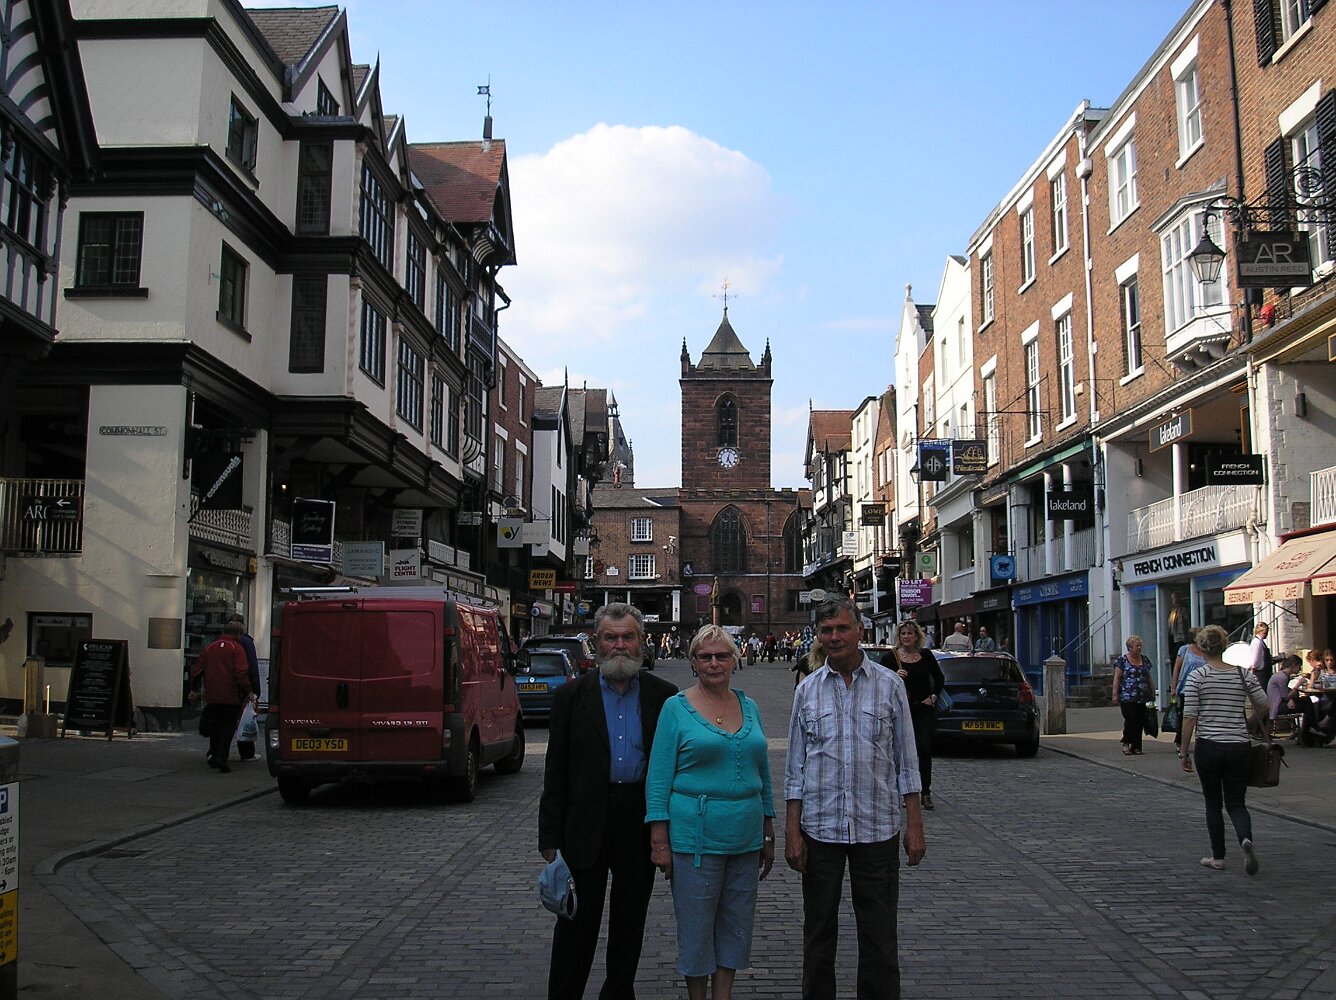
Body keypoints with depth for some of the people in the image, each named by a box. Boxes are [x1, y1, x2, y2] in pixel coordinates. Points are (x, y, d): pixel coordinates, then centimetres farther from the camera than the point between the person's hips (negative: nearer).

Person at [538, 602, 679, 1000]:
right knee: (578, 921, 3)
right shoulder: (572, 695, 1)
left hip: (642, 821, 2)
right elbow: (556, 771, 0)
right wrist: (551, 838, -3)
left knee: (630, 919, 13)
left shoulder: (663, 695, 3)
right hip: (587, 822, -1)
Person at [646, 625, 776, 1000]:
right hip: (695, 838, -5)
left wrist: (768, 835, 14)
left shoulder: (749, 707, 9)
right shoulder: (677, 708, -6)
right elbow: (658, 778, -6)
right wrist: (659, 841, -11)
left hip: (745, 838, 5)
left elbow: (763, 775, 15)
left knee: (735, 927, 12)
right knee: (696, 928, 5)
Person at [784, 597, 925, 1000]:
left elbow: (906, 760, 4)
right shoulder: (807, 690, 4)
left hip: (878, 827, -1)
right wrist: (792, 831, 0)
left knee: (880, 936, 6)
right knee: (819, 933, 12)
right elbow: (795, 768, 6)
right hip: (820, 828, 1)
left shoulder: (889, 685, 1)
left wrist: (914, 825, 0)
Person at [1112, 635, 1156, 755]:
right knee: (1131, 719, -12)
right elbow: (1116, 678, -4)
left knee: (1140, 722, 3)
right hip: (1127, 698, -5)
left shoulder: (1145, 660, 14)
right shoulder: (1122, 660, -2)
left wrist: (1153, 692, 13)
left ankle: (1136, 746, 11)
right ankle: (1126, 742, 8)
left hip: (1143, 698, 5)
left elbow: (1149, 678, 19)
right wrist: (1115, 694, -10)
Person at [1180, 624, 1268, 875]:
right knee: (1236, 803, 10)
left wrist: (1184, 751, -2)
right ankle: (1245, 838, -18)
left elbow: (1190, 717, -10)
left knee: (1213, 804, 14)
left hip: (1208, 748, -2)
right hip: (1238, 748, 2)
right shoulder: (1243, 673, 1)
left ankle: (1218, 857, 18)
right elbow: (1264, 706, 3)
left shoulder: (1197, 677, -7)